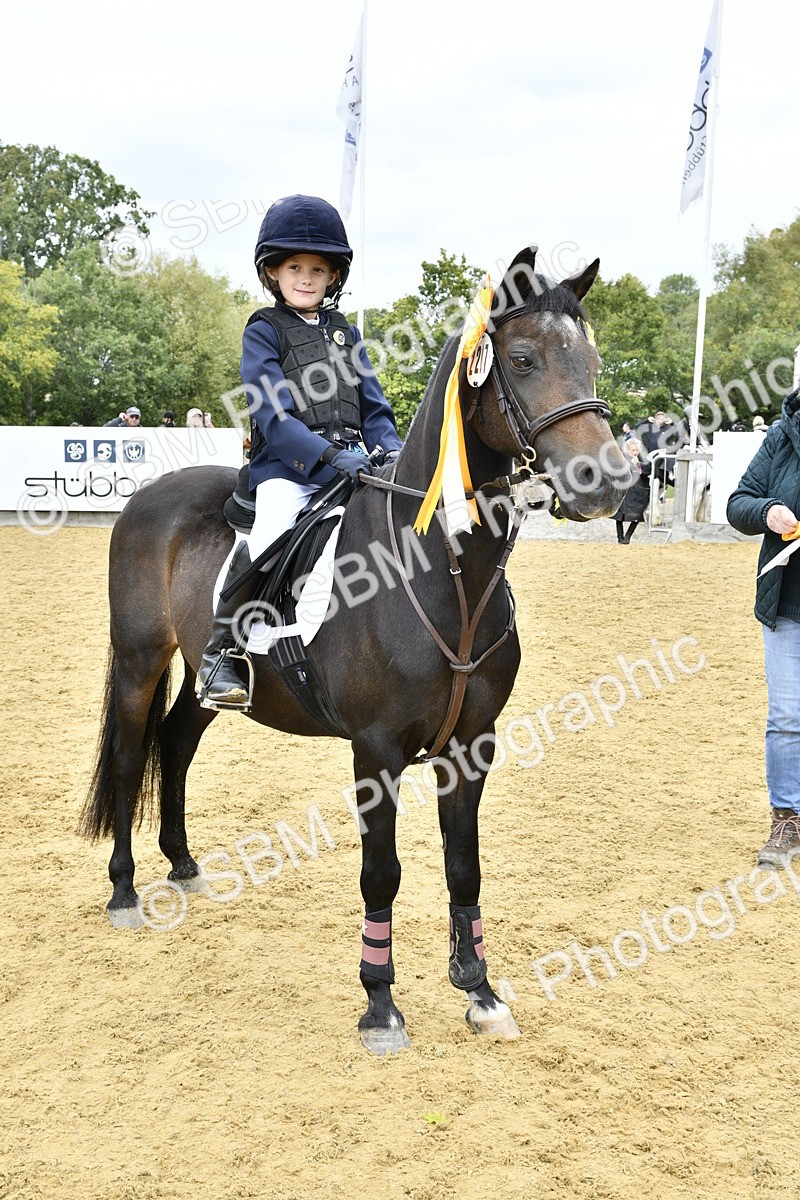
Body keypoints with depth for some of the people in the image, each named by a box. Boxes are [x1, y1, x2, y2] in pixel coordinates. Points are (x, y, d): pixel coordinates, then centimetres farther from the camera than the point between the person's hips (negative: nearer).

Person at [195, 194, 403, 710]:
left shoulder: (345, 332, 20)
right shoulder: (264, 331, 3)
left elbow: (373, 406, 18)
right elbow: (273, 414, -11)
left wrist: (392, 452, -4)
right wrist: (328, 454, -25)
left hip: (350, 465, 6)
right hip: (286, 467, -5)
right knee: (266, 539, -32)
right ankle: (221, 650, -13)